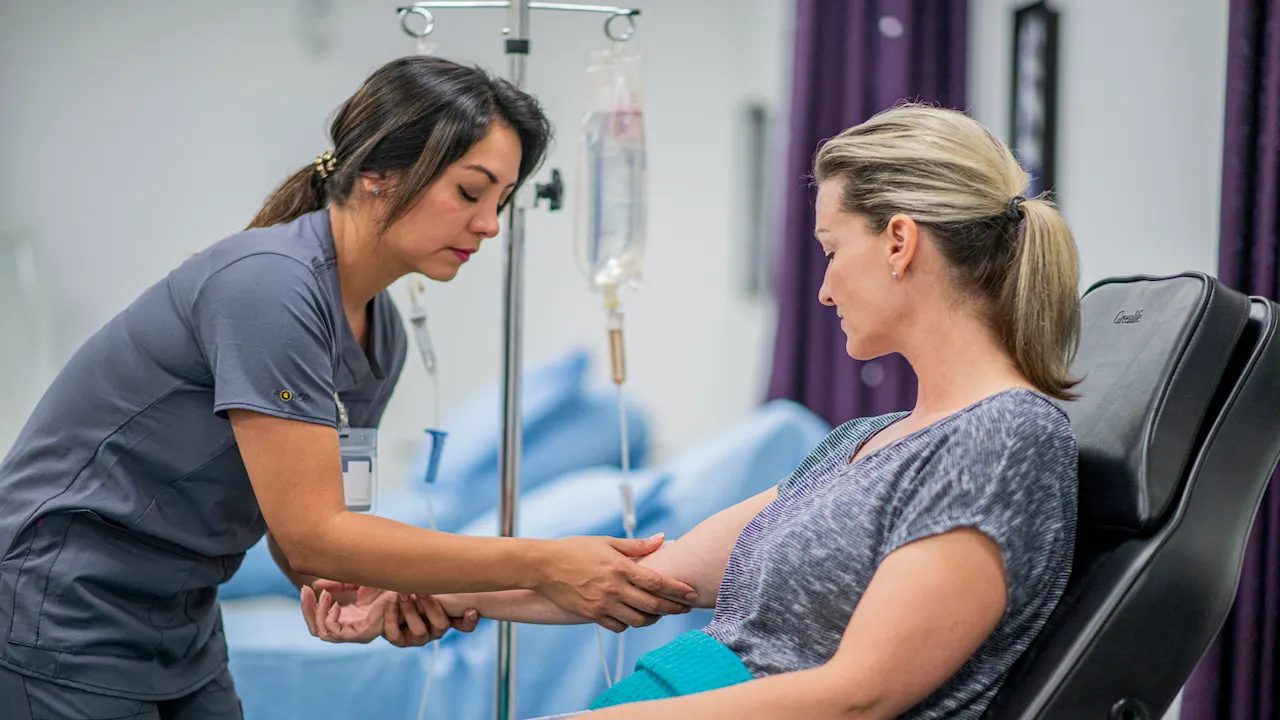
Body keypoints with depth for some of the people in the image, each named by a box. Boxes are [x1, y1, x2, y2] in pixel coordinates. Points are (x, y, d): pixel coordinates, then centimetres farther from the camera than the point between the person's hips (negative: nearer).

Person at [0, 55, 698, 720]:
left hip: (182, 626, 8)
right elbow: (308, 535, -26)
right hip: (65, 620, -8)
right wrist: (542, 565, -25)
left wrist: (369, 591, -16)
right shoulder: (269, 283, -24)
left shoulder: (379, 331, 3)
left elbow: (302, 521, 6)